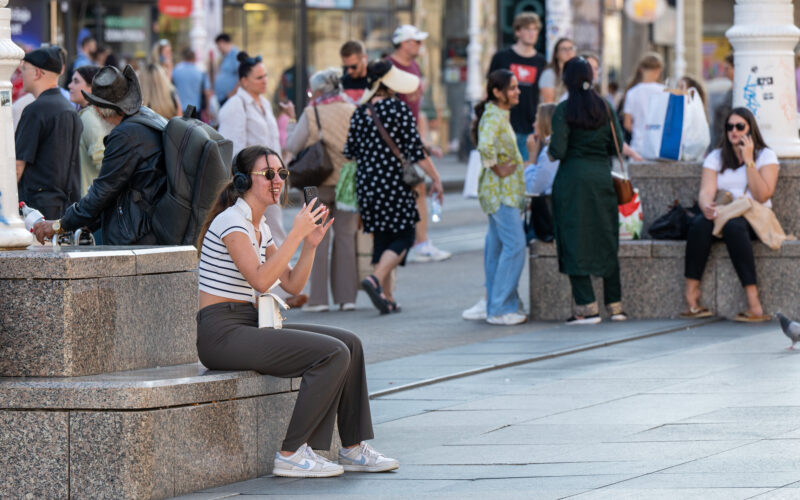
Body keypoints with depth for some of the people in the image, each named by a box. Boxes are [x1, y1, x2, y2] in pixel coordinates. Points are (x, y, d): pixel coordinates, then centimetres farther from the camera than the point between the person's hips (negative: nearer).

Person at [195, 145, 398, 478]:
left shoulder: (258, 226, 17)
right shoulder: (231, 220, -12)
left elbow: (292, 285, 16)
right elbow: (261, 280, -24)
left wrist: (310, 245, 2)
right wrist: (296, 235, -19)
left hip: (248, 327, 10)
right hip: (222, 334, -10)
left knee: (349, 343, 4)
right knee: (333, 353, -19)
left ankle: (353, 449, 8)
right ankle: (291, 455, -17)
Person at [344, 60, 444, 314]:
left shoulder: (359, 112, 5)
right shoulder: (398, 108, -10)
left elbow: (350, 153, 9)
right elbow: (416, 149, -11)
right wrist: (435, 178, -4)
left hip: (366, 184, 6)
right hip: (394, 183, -6)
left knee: (381, 237, 13)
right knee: (403, 236, 3)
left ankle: (386, 298, 12)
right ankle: (376, 279, -19)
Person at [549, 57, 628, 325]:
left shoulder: (564, 110, -8)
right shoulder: (605, 107, 3)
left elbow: (558, 151, -13)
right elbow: (617, 146, 5)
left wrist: (550, 146, 9)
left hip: (572, 178, -4)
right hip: (602, 176, 4)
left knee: (574, 243, 0)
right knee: (606, 241, 12)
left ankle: (587, 307, -5)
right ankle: (615, 305, 13)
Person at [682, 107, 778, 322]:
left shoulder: (766, 156, 3)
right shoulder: (716, 157, 12)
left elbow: (762, 196, -11)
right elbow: (706, 191, -4)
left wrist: (749, 160, -14)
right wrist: (707, 206, -28)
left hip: (755, 218, -3)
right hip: (722, 214, 3)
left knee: (733, 226, -38)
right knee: (700, 223, -32)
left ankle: (754, 303, -45)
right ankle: (691, 298, -37)